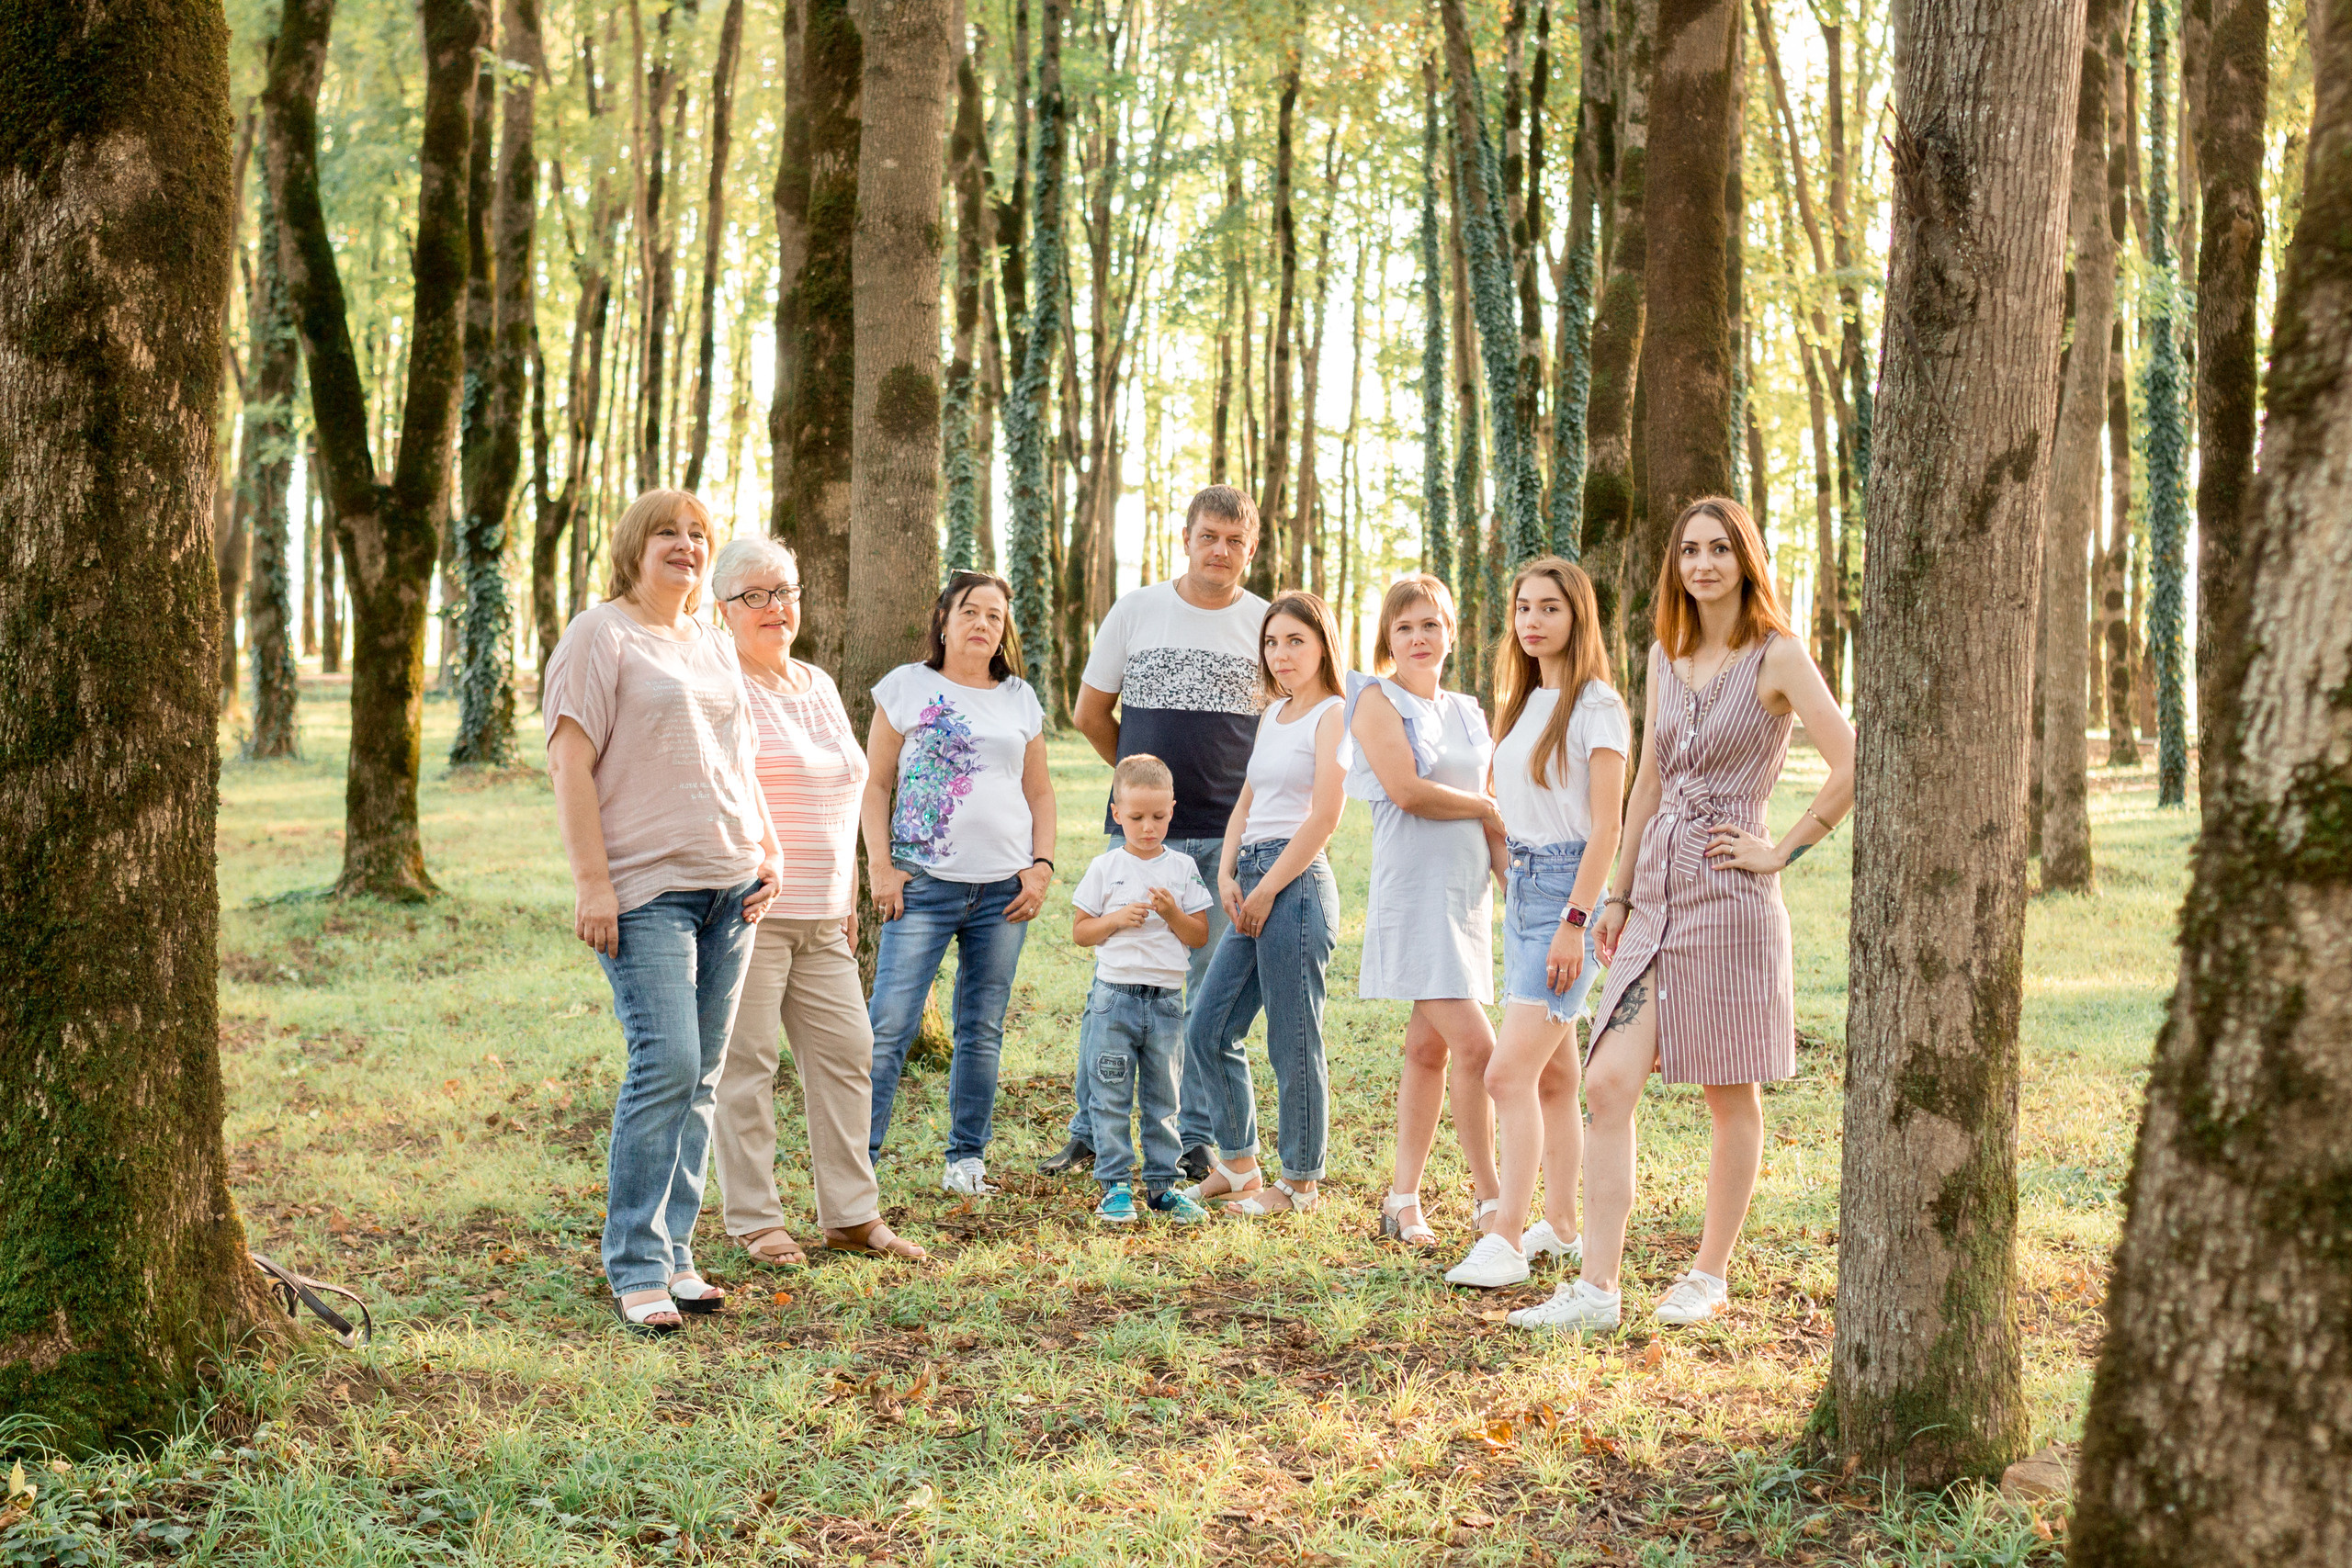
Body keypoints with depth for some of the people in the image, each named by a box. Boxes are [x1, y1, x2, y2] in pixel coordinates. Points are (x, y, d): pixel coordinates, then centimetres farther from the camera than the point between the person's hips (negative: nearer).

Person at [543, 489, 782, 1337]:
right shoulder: (601, 634, -2)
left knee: (699, 1076, 6)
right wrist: (591, 881, -16)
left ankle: (673, 1253, 12)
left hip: (728, 887, 7)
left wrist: (766, 852, 13)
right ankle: (635, 1268, -7)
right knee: (666, 1066, -14)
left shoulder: (714, 648, 20)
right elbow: (570, 761, -9)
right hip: (646, 887, -7)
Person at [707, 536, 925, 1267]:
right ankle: (754, 1221, 6)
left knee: (846, 1051, 7)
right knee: (745, 1062, -3)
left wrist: (847, 897, 21)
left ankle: (850, 1213, 15)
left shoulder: (819, 686, 18)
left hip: (821, 914, 8)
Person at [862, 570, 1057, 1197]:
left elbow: (1040, 792, 18)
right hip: (924, 884, -3)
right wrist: (880, 865, -6)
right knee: (890, 1024, -10)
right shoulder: (906, 687, 4)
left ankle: (967, 1158, 16)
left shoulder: (1020, 699, 13)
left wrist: (1041, 865, 5)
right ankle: (858, 1156, -5)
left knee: (983, 1029, 7)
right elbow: (876, 785, 4)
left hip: (1004, 888, 3)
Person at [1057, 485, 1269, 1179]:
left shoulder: (1269, 625, 3)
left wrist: (1247, 792, 9)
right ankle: (1088, 1131, 12)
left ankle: (1196, 1139, 13)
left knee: (1210, 991, 4)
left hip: (1228, 837, 0)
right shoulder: (1136, 611, 5)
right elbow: (1089, 712, 14)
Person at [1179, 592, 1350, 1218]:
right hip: (1255, 884, 9)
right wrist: (1227, 875, 2)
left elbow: (1324, 818, -13)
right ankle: (1237, 1164, 20)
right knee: (1207, 1030, 8)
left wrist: (1267, 890, -12)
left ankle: (1299, 1182, 10)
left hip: (1297, 884, -9)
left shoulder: (1333, 715, -6)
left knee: (1293, 1043, -2)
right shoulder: (1273, 715, 19)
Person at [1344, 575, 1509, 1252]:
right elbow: (1406, 790, -15)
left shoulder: (1467, 713, 16)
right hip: (1414, 890, -6)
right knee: (1474, 1043, -12)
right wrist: (1486, 808, -2)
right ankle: (1488, 1197, -3)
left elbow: (1493, 824, 18)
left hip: (1468, 890, 7)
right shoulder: (1378, 700, -3)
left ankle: (1404, 1197, 15)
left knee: (1430, 1045, 8)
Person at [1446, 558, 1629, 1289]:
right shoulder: (1526, 702, 14)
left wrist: (1575, 921, -20)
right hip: (1521, 888, 9)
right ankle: (1560, 1224, 21)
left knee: (1509, 1072, -15)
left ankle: (1506, 1240, -15)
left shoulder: (1596, 707, -10)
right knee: (1552, 1073, 13)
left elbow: (1605, 826, -15)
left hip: (1569, 889, -9)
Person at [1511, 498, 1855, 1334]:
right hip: (1657, 894, 6)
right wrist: (1617, 895, 17)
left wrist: (1782, 849, -11)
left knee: (1731, 1098, 6)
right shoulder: (1666, 656, 13)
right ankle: (1597, 1287, -3)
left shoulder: (1777, 656, -6)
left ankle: (1710, 1275, 19)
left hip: (1730, 897, -6)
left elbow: (1852, 763, -15)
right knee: (1609, 1083, -4)